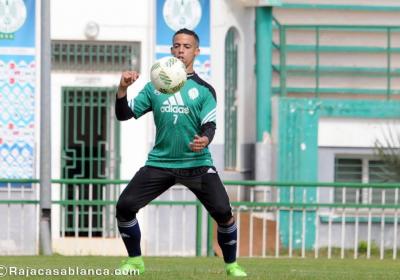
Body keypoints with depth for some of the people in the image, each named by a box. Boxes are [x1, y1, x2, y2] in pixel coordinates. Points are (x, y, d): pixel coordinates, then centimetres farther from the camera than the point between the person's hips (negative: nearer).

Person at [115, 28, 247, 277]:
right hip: (160, 162, 2)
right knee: (125, 206, -10)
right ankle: (135, 261, 11)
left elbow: (209, 125, -8)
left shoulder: (204, 89, 2)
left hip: (197, 163, -2)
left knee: (223, 212, -16)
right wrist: (122, 90, -13)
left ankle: (231, 265, 6)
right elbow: (124, 115, 6)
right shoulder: (155, 86, 8)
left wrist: (204, 139, -31)